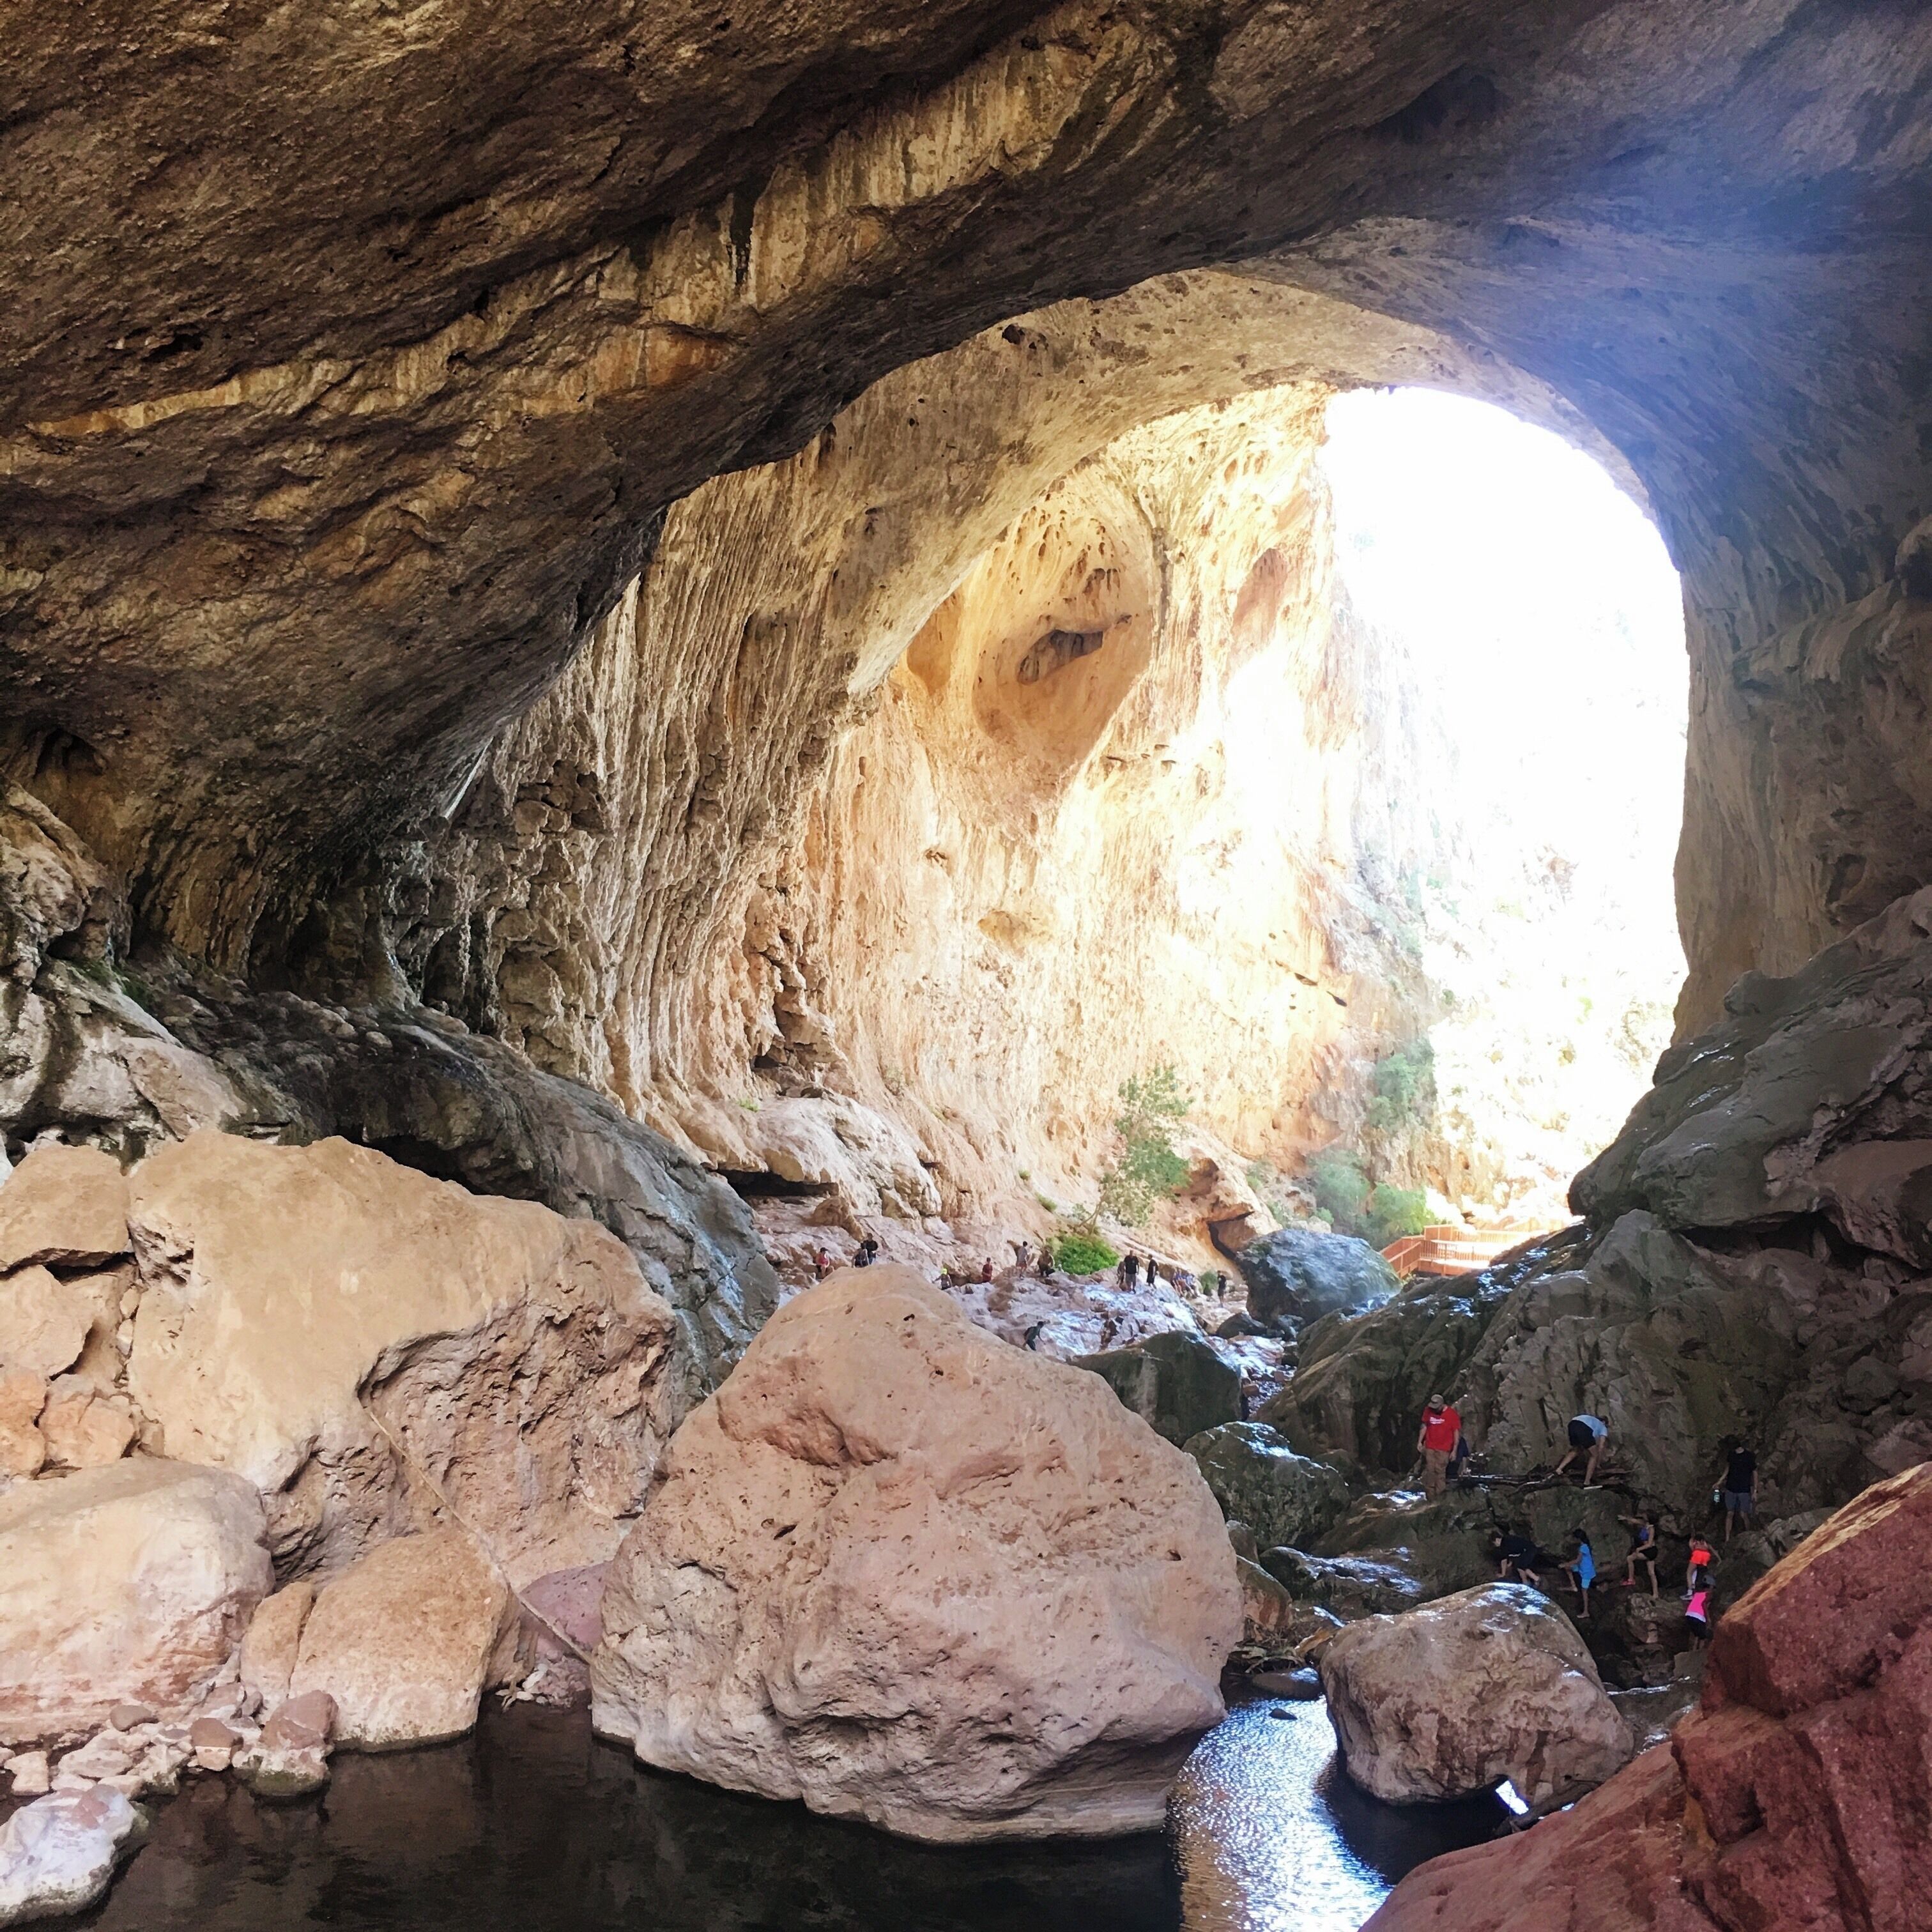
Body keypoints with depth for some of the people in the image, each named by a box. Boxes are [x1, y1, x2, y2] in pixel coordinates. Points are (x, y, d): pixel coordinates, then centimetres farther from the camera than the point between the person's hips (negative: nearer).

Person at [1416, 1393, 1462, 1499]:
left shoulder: (1452, 1414, -10)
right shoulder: (1428, 1411, 2)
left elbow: (1457, 1432, -6)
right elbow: (1424, 1426, 12)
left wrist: (1454, 1450, -9)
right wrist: (1420, 1442, 7)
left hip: (1443, 1450, -3)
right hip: (1429, 1447, 3)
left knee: (1440, 1472, -8)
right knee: (1429, 1471, 0)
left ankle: (1439, 1498, -3)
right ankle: (1430, 1498, 6)